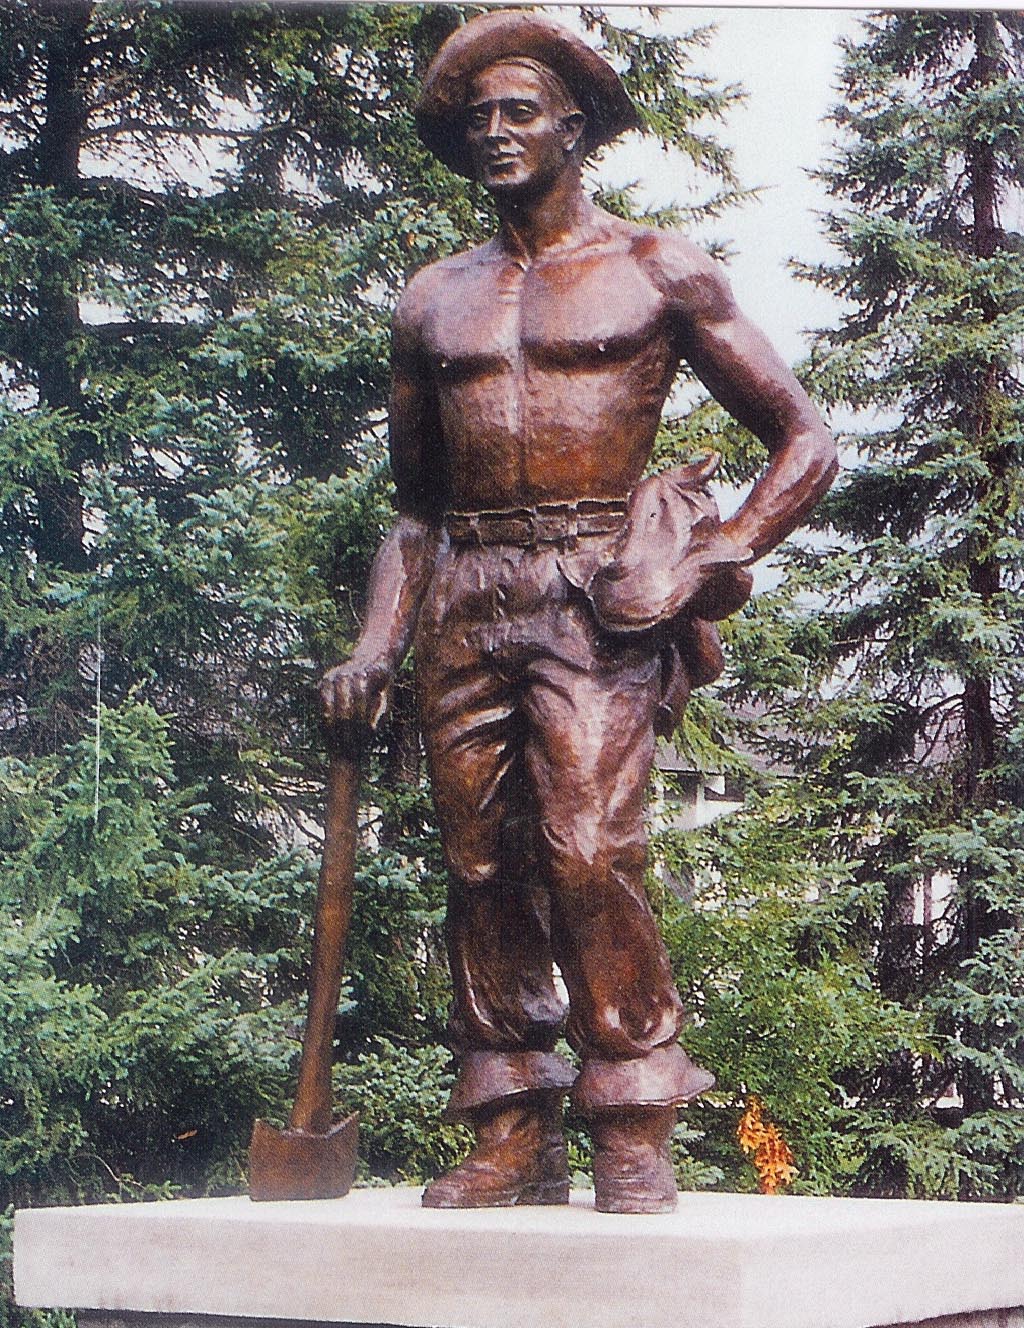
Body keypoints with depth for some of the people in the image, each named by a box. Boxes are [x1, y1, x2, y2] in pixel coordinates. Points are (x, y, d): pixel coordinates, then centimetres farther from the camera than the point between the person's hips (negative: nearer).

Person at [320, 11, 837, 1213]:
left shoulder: (654, 270, 7)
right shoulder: (433, 301, 19)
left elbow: (806, 446, 6)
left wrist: (697, 570, -6)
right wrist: (375, 645, 10)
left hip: (598, 595, -4)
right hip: (467, 604, 5)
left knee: (586, 851, -18)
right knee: (481, 866, 0)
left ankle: (636, 1138, -10)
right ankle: (514, 1139, 7)